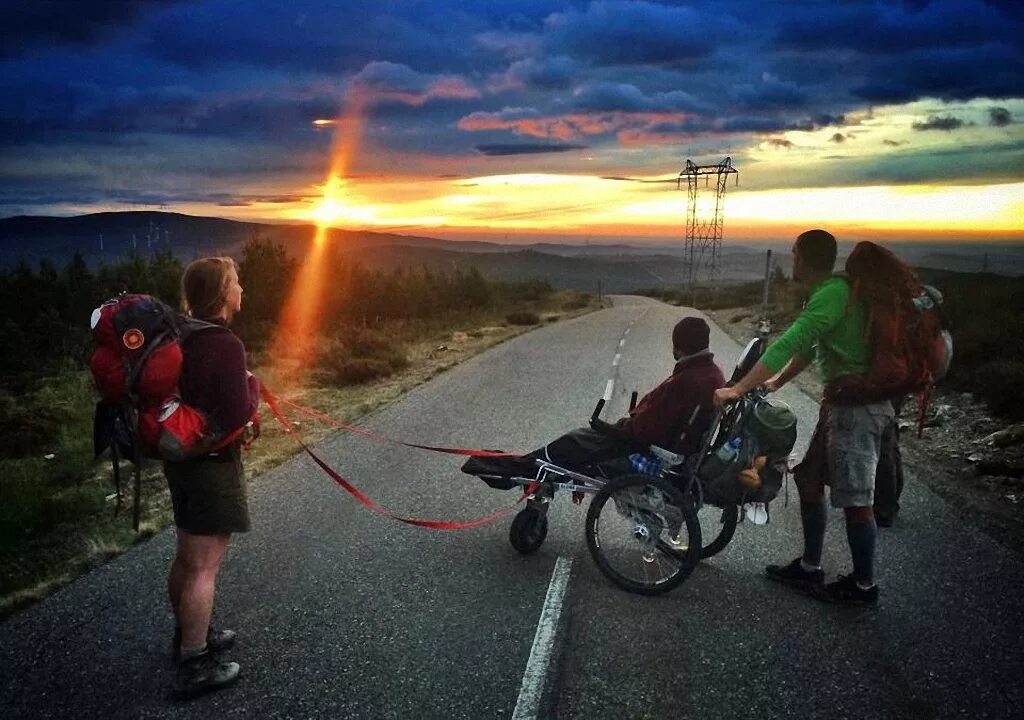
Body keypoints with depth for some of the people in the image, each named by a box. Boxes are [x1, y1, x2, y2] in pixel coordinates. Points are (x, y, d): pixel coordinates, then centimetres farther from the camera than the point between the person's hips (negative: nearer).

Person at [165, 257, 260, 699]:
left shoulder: (181, 336, 4)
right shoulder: (226, 346, -22)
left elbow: (184, 390, 13)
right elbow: (239, 416, -23)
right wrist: (253, 386, -5)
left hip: (182, 457, 9)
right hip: (212, 464, -9)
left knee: (187, 556, 21)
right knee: (204, 566, -1)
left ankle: (188, 636, 38)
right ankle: (194, 667, 9)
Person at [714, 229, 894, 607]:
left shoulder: (833, 293, -19)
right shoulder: (828, 292, 13)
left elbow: (788, 344, -26)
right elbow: (809, 347, 23)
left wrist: (738, 389, -25)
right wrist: (774, 383, 20)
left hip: (858, 406, -10)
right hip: (841, 402, 10)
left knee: (855, 498, 0)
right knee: (809, 480, 14)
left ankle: (863, 585, 16)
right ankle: (809, 567, 26)